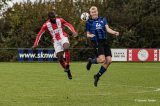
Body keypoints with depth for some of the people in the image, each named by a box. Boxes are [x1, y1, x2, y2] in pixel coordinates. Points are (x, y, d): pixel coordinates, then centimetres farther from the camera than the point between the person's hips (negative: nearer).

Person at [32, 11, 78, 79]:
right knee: (59, 57, -8)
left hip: (63, 38, -1)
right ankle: (68, 71, 9)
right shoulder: (46, 25, -5)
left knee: (66, 48, -34)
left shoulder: (60, 20, -3)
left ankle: (67, 65, -26)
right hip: (56, 41, 1)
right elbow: (39, 34, 3)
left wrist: (73, 31, -12)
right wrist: (36, 43, -4)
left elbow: (69, 25, 5)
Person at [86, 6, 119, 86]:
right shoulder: (89, 22, 9)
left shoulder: (103, 19, 16)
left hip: (105, 42, 5)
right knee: (102, 59, -24)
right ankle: (91, 61, 9)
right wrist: (90, 35, -10)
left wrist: (114, 32, -11)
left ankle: (97, 76, 11)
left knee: (109, 60, -5)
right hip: (96, 42, -5)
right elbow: (87, 34, 13)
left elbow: (107, 29, 8)